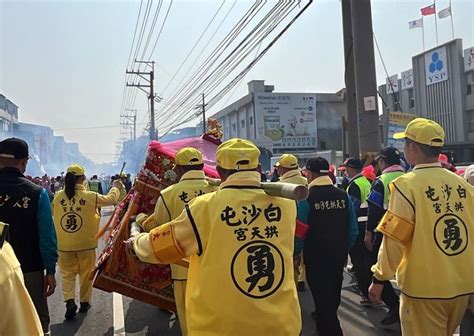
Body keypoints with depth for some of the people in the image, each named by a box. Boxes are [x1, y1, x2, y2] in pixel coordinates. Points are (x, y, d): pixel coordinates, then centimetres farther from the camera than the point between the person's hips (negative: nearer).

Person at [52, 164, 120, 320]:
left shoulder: (58, 197, -6)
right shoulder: (90, 196, -13)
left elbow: (52, 213, 12)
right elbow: (111, 199, 0)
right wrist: (115, 187, 19)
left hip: (65, 245, 2)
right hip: (86, 244, -1)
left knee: (67, 274, 15)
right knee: (86, 274, 15)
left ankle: (69, 301, -1)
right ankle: (84, 303, 25)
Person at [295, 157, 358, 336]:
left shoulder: (306, 198, -18)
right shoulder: (343, 195, -4)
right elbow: (353, 230, -1)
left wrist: (295, 253, -1)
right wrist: (344, 249, 14)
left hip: (316, 259, -6)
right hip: (338, 257, 6)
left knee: (322, 301, 6)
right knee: (333, 299, 25)